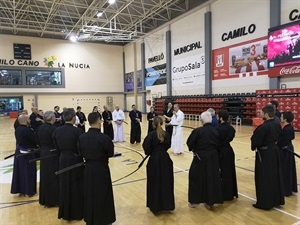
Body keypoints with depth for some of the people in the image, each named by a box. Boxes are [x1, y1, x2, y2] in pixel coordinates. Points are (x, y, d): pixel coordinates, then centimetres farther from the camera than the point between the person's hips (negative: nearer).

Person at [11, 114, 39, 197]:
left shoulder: (17, 129, 3)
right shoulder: (28, 130, -23)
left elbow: (20, 140, 10)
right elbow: (36, 141, -18)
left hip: (19, 152, 8)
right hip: (28, 153, -8)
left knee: (19, 171, 14)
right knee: (29, 171, 4)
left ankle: (20, 190, 25)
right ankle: (30, 191, 15)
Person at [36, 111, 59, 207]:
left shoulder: (40, 128, 3)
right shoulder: (53, 129, -20)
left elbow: (38, 141, 10)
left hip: (43, 154, 7)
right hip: (53, 155, -7)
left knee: (44, 176, 16)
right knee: (53, 177, 4)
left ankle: (44, 199, 27)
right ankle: (53, 200, 13)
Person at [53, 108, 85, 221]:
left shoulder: (57, 130, -3)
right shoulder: (77, 131, -19)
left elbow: (57, 147, 5)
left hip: (63, 161, 5)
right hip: (75, 161, -5)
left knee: (65, 186, 17)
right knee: (77, 186, 10)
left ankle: (65, 213, 30)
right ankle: (77, 212, 23)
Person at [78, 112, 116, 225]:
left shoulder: (82, 137, -8)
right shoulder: (104, 138, -23)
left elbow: (81, 153, 4)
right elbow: (110, 154, -10)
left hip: (88, 168, 5)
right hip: (101, 169, -5)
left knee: (90, 194, 20)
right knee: (102, 195, 12)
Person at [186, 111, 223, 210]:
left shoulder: (198, 131, -15)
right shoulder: (215, 130, -2)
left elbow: (189, 143, -11)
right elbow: (218, 144, 4)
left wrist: (194, 149, 8)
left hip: (200, 157, -4)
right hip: (213, 157, 4)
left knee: (196, 177, 11)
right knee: (212, 177, 13)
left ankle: (194, 201, 20)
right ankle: (210, 202, 23)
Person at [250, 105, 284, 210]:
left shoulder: (264, 127, -23)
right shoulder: (277, 125, 2)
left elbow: (256, 140, -18)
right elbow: (278, 137, 13)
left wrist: (254, 147, 2)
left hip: (264, 153, -8)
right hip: (274, 151, 8)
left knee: (264, 178, 2)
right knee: (275, 175, 18)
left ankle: (264, 203, 12)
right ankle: (276, 199, 30)